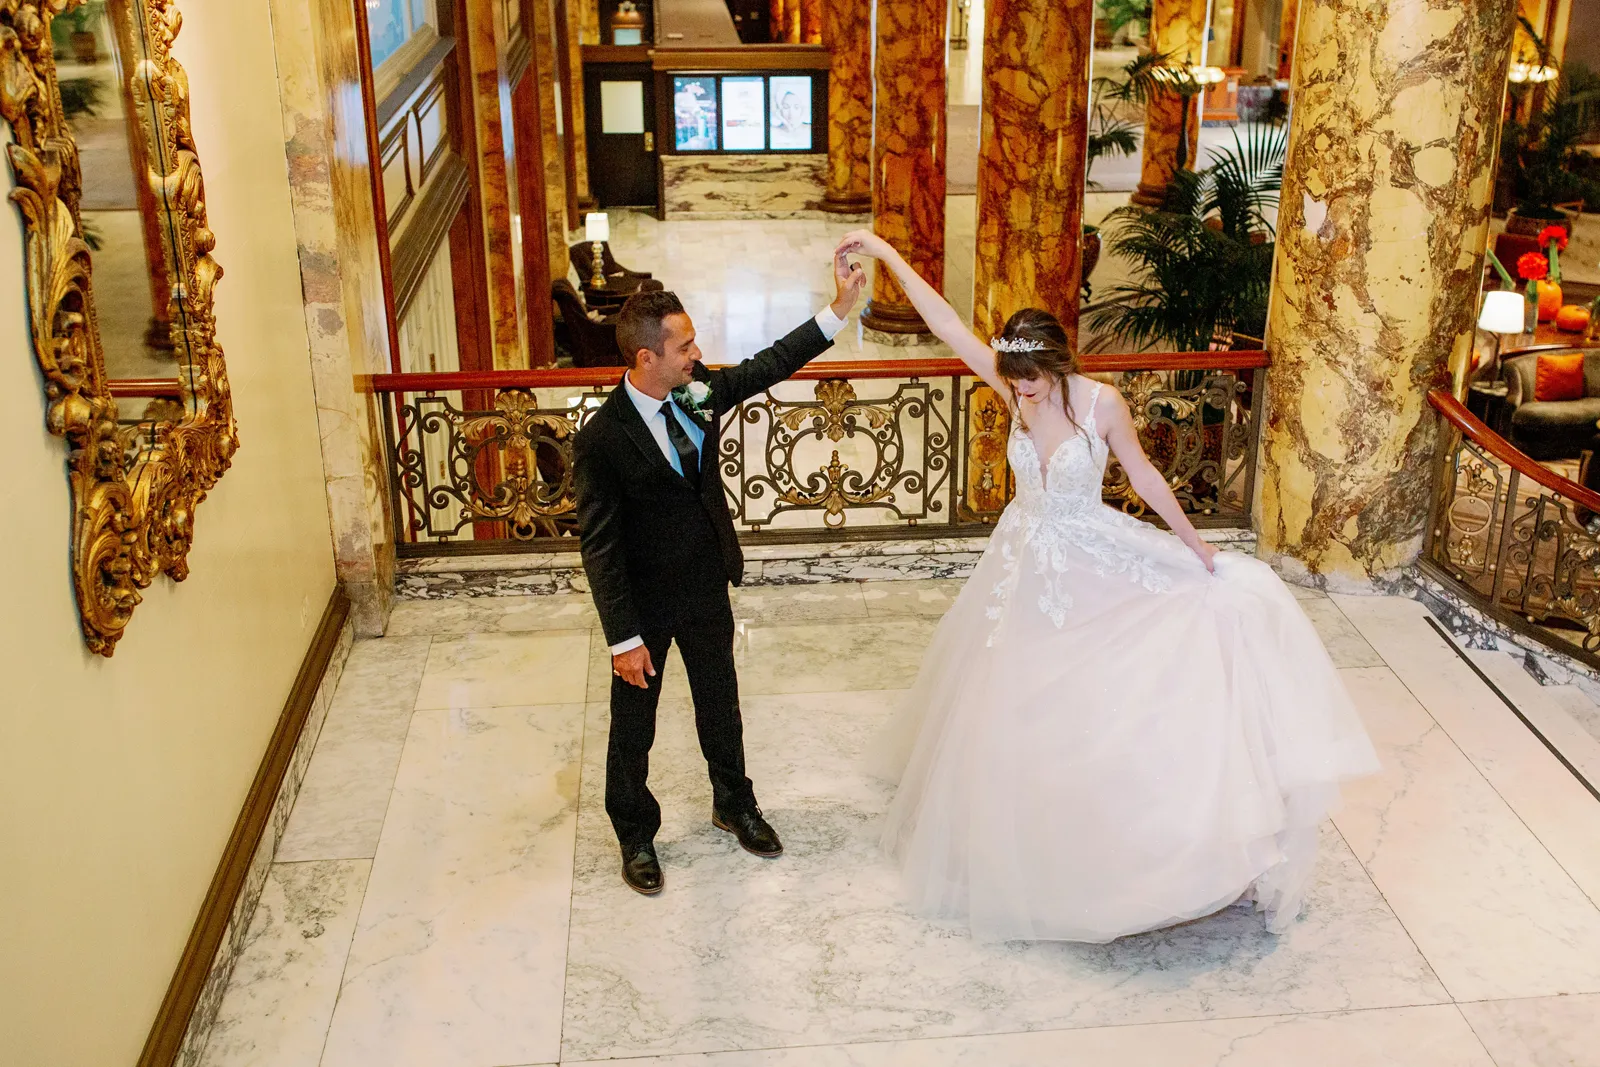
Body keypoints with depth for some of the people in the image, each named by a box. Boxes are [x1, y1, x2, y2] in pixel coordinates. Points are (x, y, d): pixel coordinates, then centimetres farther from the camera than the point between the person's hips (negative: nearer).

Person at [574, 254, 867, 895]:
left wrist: (840, 308, -3)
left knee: (720, 702, 23)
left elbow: (771, 365, 4)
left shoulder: (700, 390, -10)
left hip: (707, 584, 5)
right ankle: (635, 834, 36)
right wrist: (624, 639, -21)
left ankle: (733, 804, 47)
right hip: (645, 598, -5)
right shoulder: (601, 439, -25)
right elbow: (599, 547, -21)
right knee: (634, 720, 14)